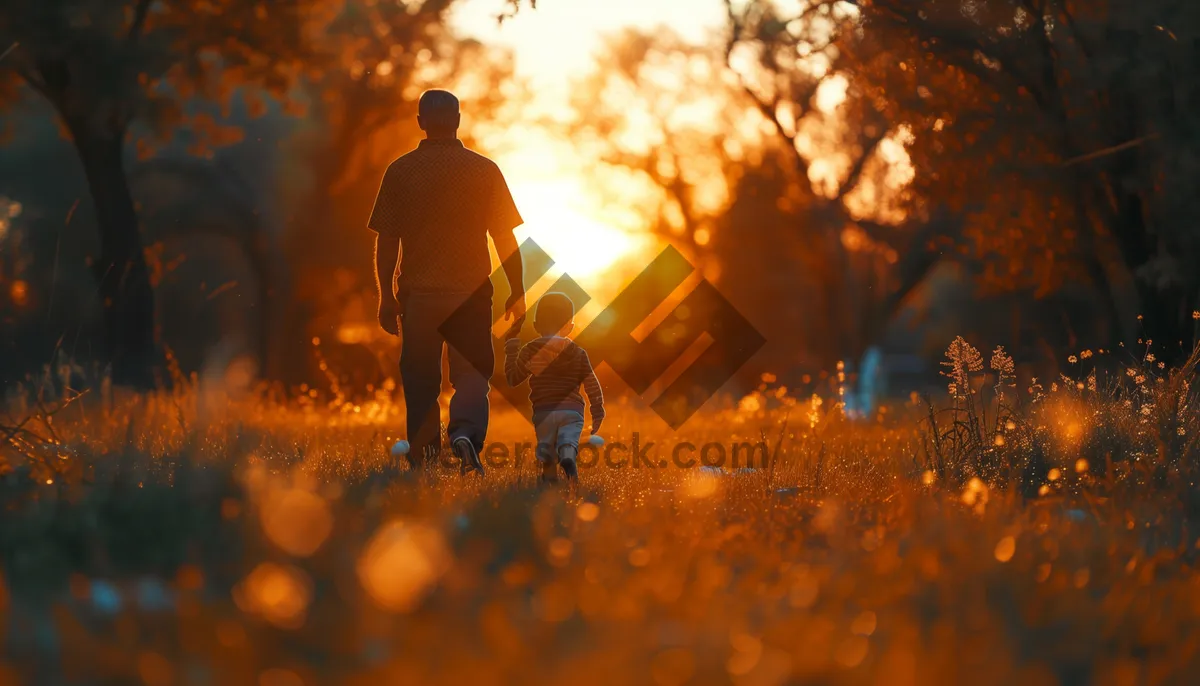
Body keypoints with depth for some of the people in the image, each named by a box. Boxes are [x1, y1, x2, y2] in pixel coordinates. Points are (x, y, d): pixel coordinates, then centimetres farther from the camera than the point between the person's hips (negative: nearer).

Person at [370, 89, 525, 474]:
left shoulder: (401, 170, 0)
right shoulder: (485, 170, 0)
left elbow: (385, 240, 0)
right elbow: (505, 238, 2)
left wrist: (386, 297, 5)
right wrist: (517, 293, 9)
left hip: (417, 293, 0)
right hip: (471, 291, 0)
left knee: (420, 380, 10)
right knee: (472, 374, 4)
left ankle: (422, 457, 12)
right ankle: (465, 433, -21)